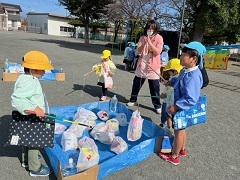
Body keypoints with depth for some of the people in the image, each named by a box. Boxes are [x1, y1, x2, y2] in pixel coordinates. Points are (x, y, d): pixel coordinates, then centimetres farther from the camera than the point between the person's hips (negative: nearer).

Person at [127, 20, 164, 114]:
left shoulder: (159, 38, -5)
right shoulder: (142, 38, 4)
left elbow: (158, 52, -15)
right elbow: (138, 51, -3)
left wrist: (150, 42, -22)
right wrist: (144, 43, -18)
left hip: (153, 67, -3)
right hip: (141, 65, 4)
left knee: (155, 88, 1)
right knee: (136, 84, 13)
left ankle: (157, 105, 13)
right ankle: (133, 100, 31)